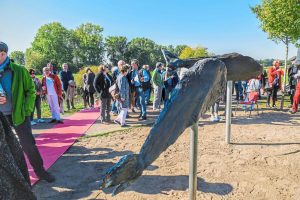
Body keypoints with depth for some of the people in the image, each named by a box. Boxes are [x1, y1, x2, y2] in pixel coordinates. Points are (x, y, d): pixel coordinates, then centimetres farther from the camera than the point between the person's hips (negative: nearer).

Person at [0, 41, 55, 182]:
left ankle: (40, 171, 20)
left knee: (29, 145, 4)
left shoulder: (19, 71, -5)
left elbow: (30, 91, 0)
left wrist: (27, 110, -7)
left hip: (18, 114, -3)